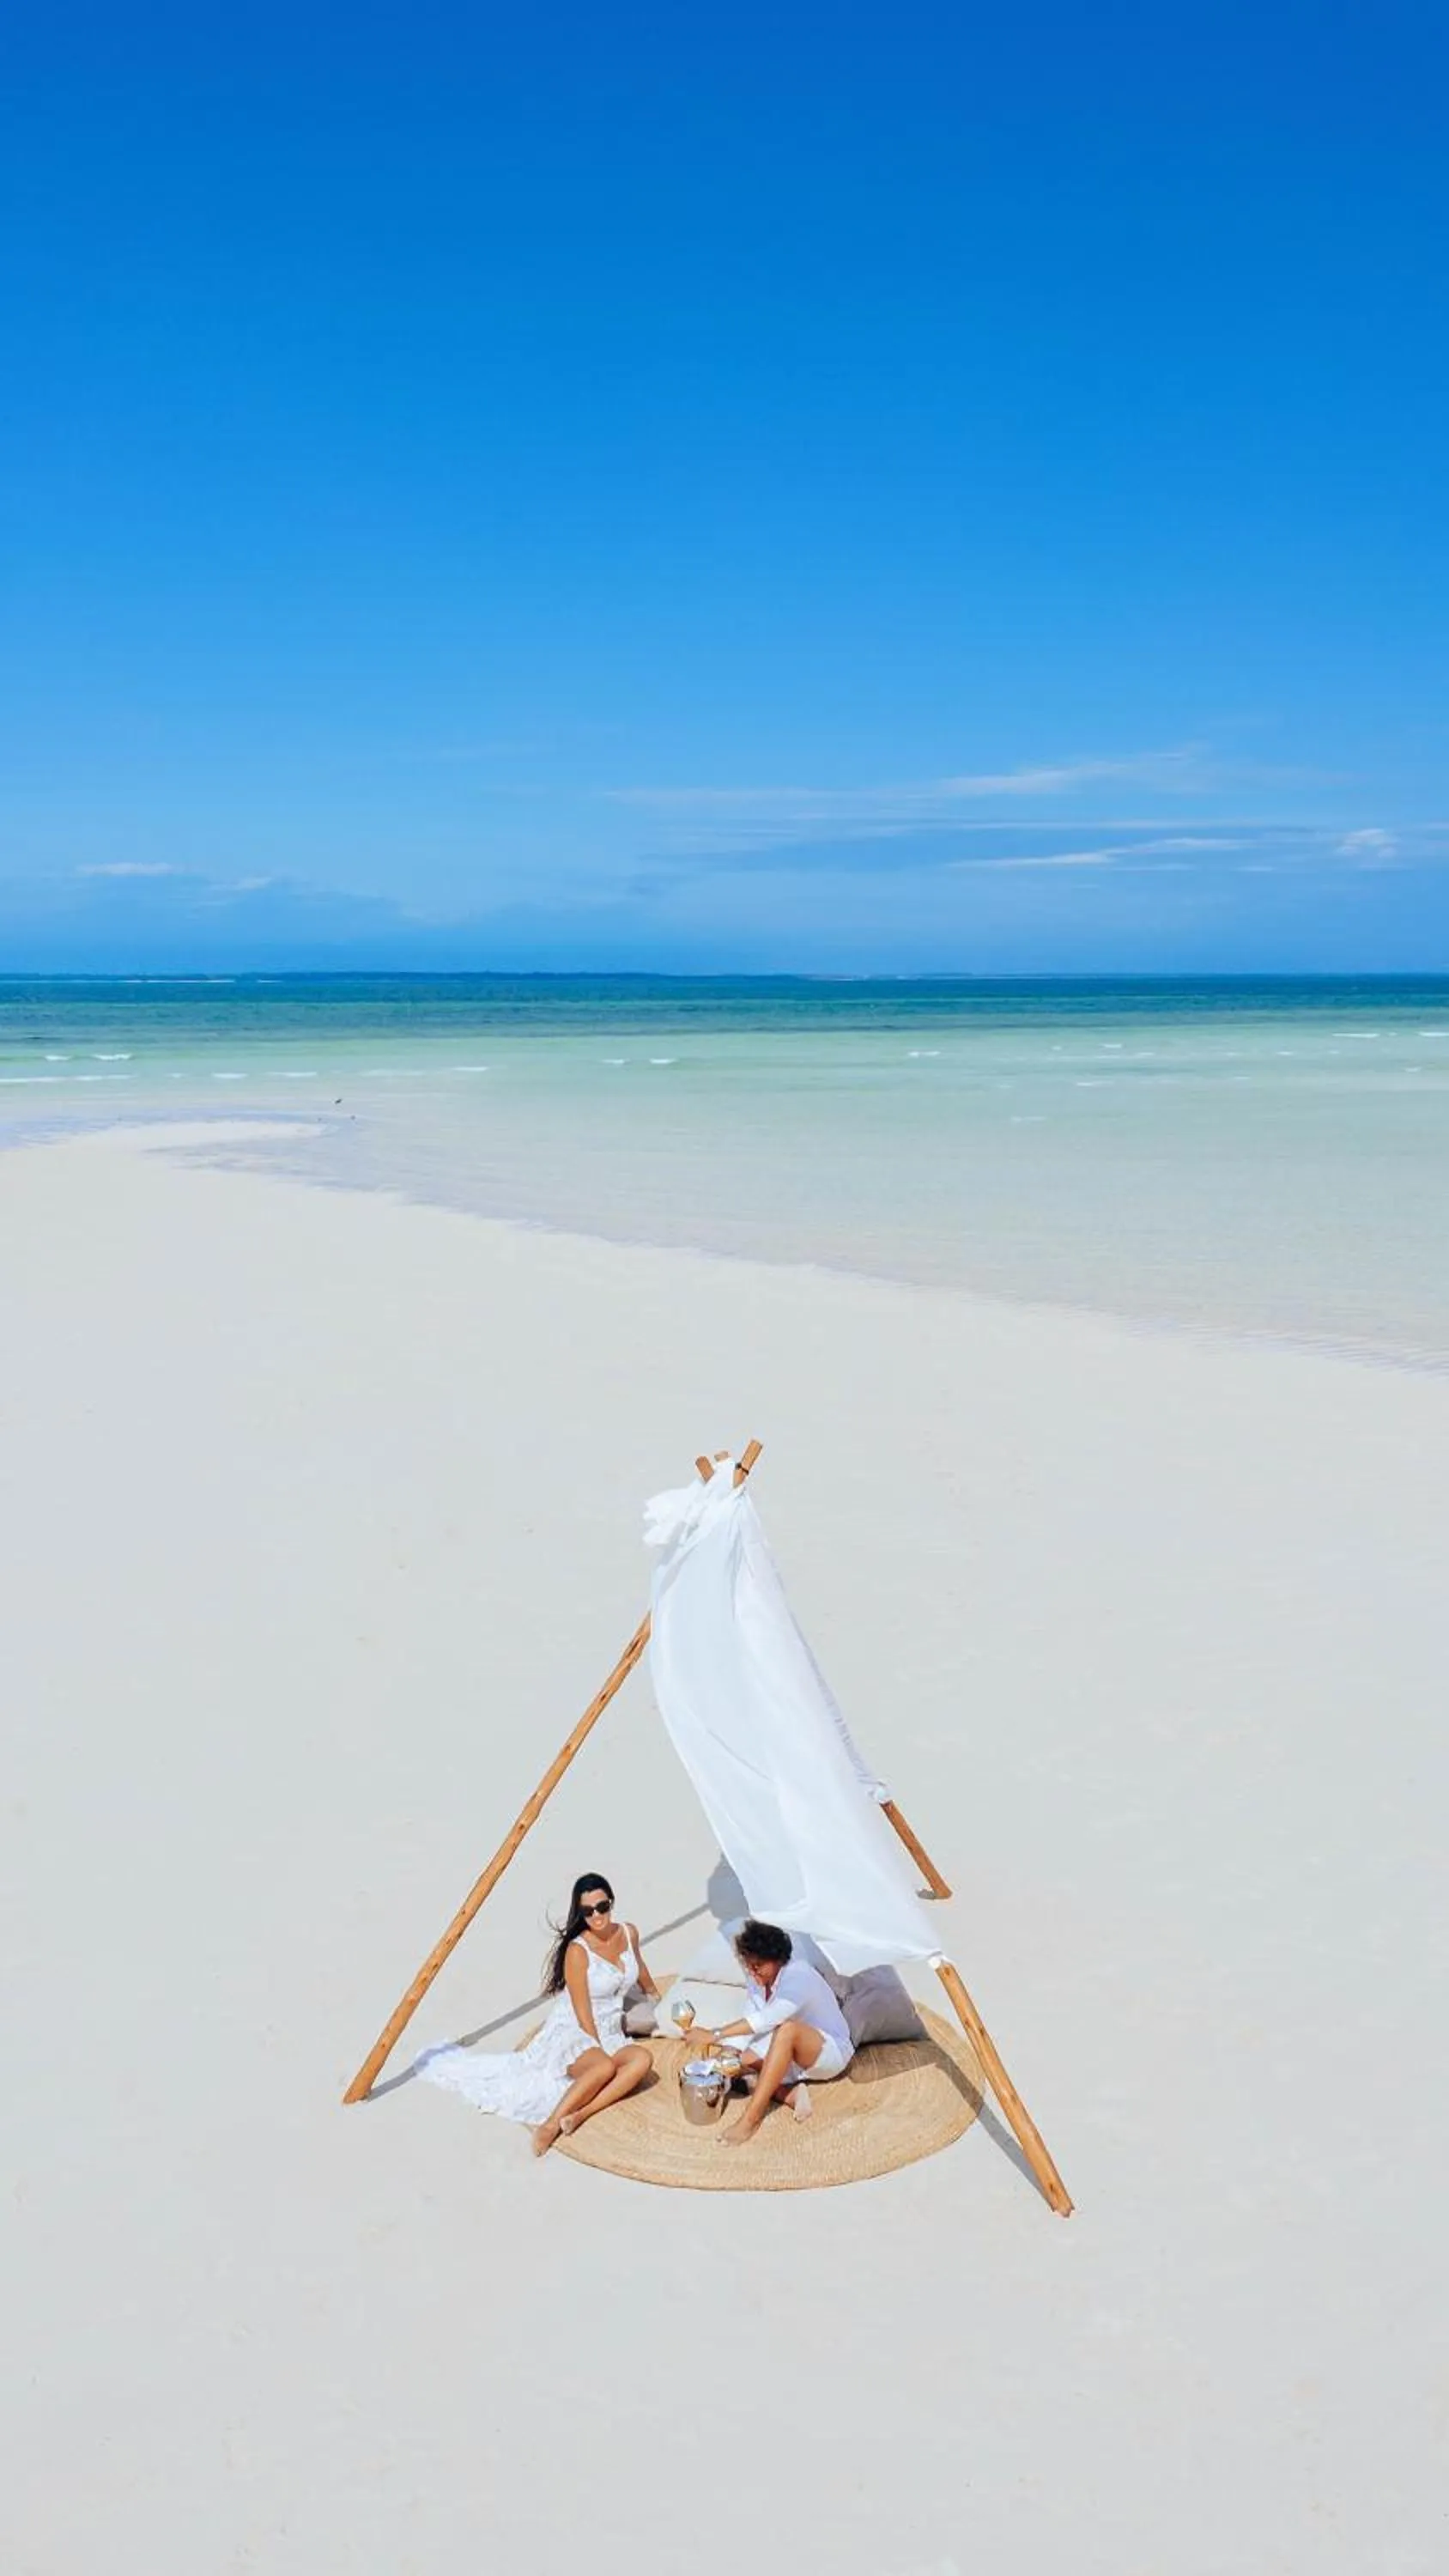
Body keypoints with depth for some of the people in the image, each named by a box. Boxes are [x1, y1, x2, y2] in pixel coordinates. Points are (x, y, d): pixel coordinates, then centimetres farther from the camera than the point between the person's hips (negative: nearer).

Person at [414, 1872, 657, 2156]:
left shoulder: (629, 1934, 2)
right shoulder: (577, 1950, -16)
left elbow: (642, 1976, 24)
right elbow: (583, 2015, -15)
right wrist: (602, 2052, -18)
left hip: (610, 2035, 6)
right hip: (572, 2034, -6)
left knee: (641, 2059, -29)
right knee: (604, 2067, -38)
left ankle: (579, 2115, -33)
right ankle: (550, 2126, -33)